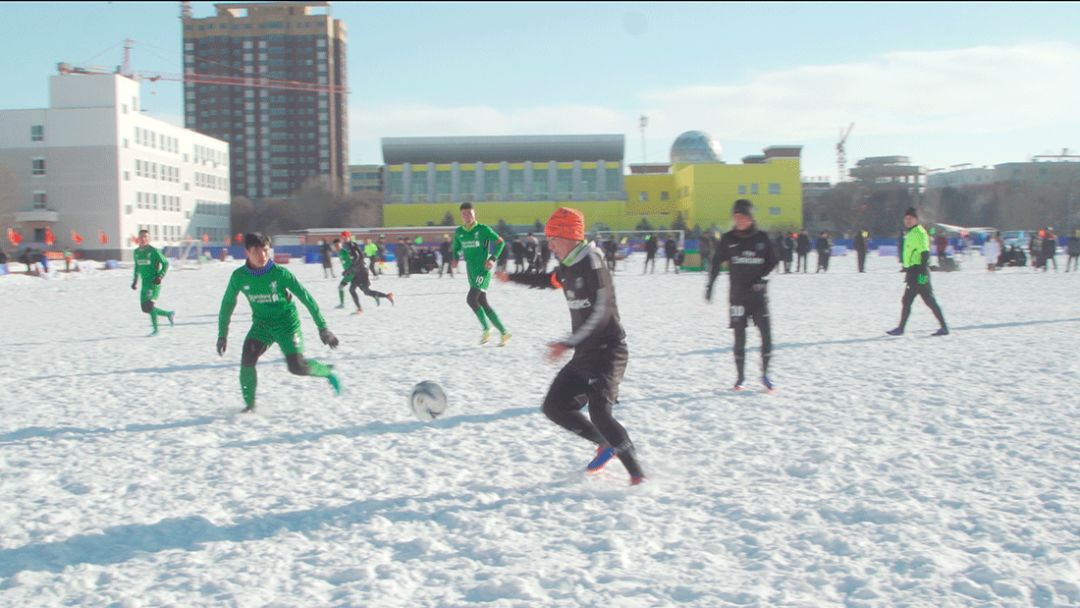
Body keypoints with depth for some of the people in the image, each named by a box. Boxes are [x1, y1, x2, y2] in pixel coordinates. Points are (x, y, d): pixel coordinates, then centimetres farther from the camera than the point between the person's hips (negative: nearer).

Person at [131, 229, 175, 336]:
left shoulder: (153, 251, -8)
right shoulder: (136, 252, 11)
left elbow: (166, 263, -5)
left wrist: (160, 276, -16)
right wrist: (135, 281, 20)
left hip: (154, 284, -7)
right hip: (145, 284, 7)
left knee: (149, 305, -17)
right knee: (145, 309, 5)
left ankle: (155, 330, -4)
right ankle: (169, 314, 23)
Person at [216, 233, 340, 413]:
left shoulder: (280, 273, -18)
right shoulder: (239, 276, -10)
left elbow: (306, 297, -12)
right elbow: (227, 304, 6)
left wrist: (322, 327, -12)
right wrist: (222, 334, 8)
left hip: (286, 322, -3)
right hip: (261, 324, 3)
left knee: (297, 366, -15)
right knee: (247, 359, -19)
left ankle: (327, 371, 17)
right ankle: (249, 404, -1)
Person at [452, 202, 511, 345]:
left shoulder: (483, 229, -7)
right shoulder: (459, 232, 8)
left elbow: (501, 242, -3)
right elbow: (456, 248, 22)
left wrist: (493, 259, -14)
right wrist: (455, 259, 0)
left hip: (483, 270, -6)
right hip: (471, 272, 6)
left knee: (471, 299, -20)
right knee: (483, 304, 7)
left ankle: (486, 328, -2)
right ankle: (503, 333, 16)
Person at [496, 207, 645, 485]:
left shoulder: (592, 264, -17)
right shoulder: (568, 266, 10)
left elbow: (601, 314, -26)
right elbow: (550, 280, 34)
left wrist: (568, 344, -31)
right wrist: (511, 278, 43)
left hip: (607, 351, -9)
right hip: (585, 355, 9)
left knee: (599, 413, -23)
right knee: (554, 406, 8)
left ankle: (637, 474, -14)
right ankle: (606, 445, 20)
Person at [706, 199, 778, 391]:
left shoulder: (761, 238, 0)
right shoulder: (728, 239, -1)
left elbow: (772, 261, 6)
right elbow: (716, 262, 7)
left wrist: (761, 277, -9)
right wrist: (710, 286, 6)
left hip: (758, 294, 0)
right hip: (737, 295, 0)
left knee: (766, 334, -5)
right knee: (739, 337, 2)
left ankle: (765, 374, 11)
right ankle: (741, 377, 14)